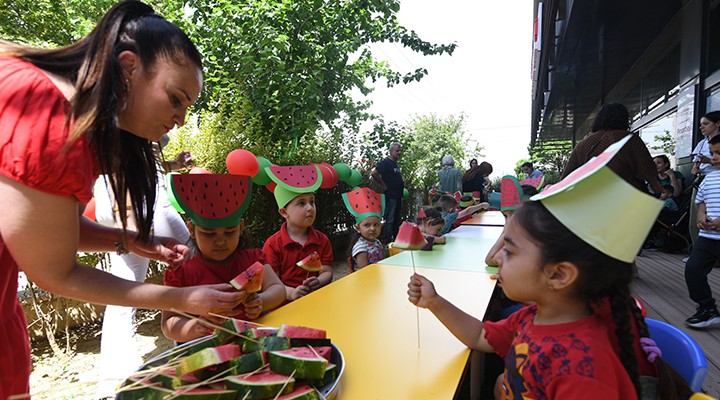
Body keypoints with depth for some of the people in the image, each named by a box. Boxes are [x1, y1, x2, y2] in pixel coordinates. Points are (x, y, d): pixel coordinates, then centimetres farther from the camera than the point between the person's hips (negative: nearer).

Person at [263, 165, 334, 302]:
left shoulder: (322, 240, 7)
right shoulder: (272, 244, -3)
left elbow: (327, 272, 5)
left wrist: (318, 282, -16)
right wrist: (290, 292, -21)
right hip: (285, 303, -3)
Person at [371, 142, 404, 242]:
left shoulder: (396, 164, 17)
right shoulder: (386, 162, -11)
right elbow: (374, 173, -22)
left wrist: (402, 183, 15)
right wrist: (383, 185, -17)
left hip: (398, 196, 10)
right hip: (390, 195, -10)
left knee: (397, 219, 15)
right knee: (389, 220, -4)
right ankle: (388, 242, 2)